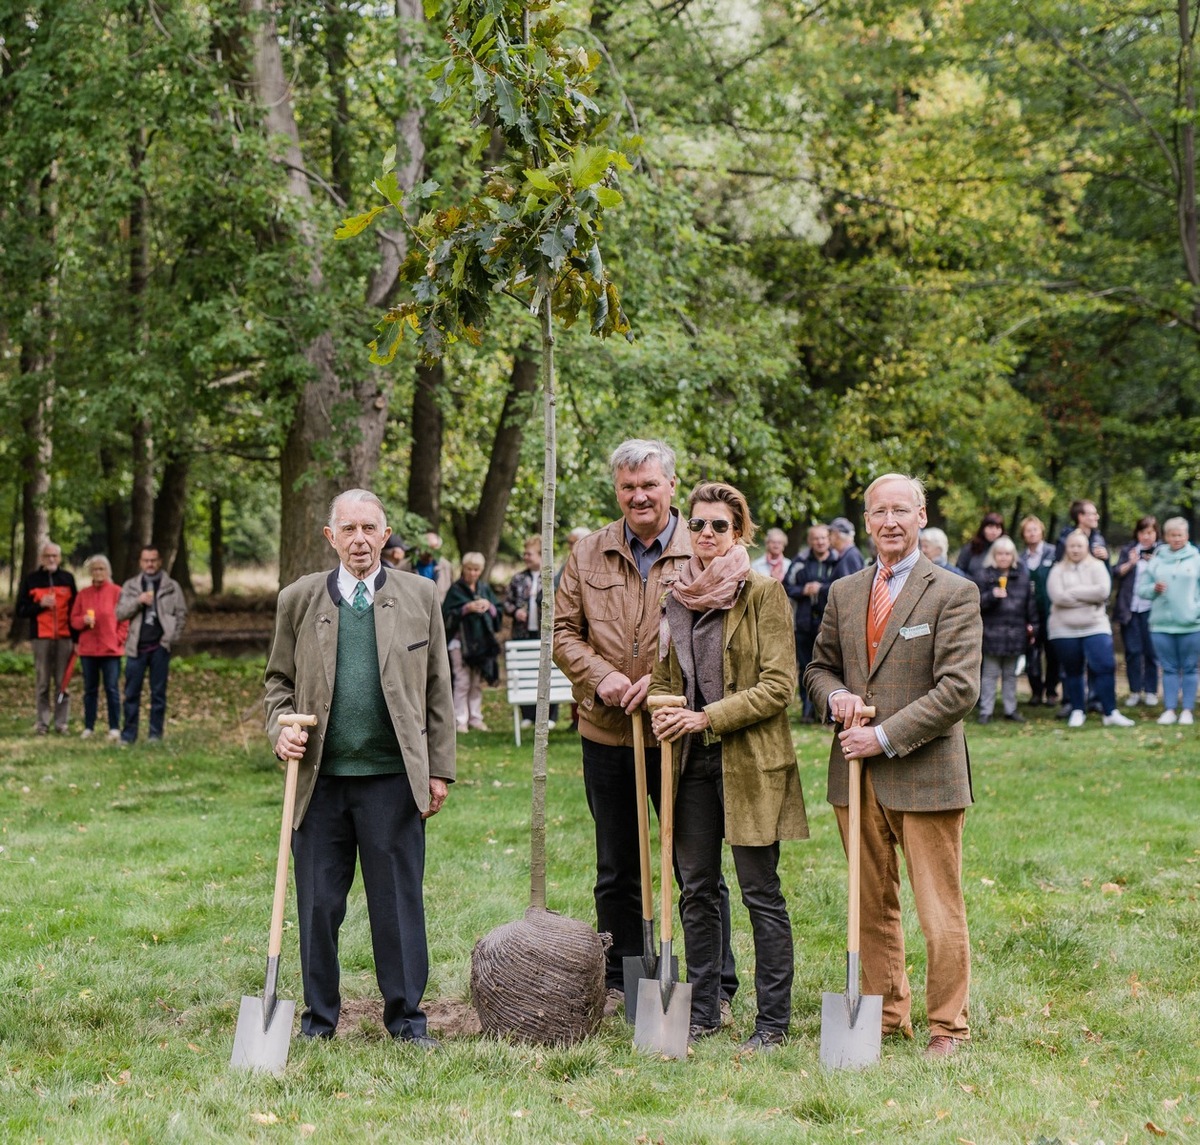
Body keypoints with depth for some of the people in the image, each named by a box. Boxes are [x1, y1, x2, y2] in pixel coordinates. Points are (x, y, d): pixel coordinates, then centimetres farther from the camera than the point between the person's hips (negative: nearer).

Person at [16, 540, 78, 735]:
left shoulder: (68, 578, 11)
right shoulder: (31, 580, 8)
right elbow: (20, 610, 6)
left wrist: (76, 637, 4)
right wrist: (40, 604, -11)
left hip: (64, 637, 1)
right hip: (41, 637, -1)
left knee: (63, 683, -1)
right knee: (42, 683, -2)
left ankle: (61, 722, 2)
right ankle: (42, 722, 2)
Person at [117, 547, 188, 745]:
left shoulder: (171, 586, 6)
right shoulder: (130, 586, 9)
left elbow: (181, 614, 5)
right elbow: (120, 613, 3)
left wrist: (170, 637, -6)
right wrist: (138, 601, -13)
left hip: (160, 647, -1)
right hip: (136, 646, 1)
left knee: (158, 693, 3)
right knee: (131, 693, 0)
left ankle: (155, 734, 8)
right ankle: (128, 734, 5)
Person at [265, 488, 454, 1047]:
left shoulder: (419, 597, 7)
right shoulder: (299, 598, 7)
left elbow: (437, 689, 8)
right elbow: (279, 679, 14)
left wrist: (439, 768, 4)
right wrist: (282, 728, -6)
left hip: (393, 776, -1)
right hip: (320, 776, 1)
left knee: (399, 900, 3)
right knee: (318, 903, 6)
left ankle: (405, 1015, 14)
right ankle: (319, 1016, 19)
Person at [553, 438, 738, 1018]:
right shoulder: (588, 553, 7)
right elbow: (564, 631, 8)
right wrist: (601, 676, -10)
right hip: (606, 733, 3)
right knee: (616, 871, 14)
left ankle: (715, 990, 13)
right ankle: (619, 983, 26)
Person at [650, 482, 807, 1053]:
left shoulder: (764, 593, -7)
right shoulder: (675, 596, 10)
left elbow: (778, 686, -12)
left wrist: (707, 717, -17)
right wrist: (664, 711, -1)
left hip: (749, 760, -5)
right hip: (691, 761, 5)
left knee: (760, 892, 0)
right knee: (696, 891, 10)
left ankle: (773, 1020, 7)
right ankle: (703, 1011, 21)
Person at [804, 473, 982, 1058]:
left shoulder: (954, 593, -5)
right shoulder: (843, 593, 12)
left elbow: (958, 688, -12)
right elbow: (819, 667, 22)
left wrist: (886, 736, -16)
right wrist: (836, 696, -3)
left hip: (926, 774, -5)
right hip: (857, 774, 5)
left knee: (939, 912, -1)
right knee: (873, 906, 12)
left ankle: (947, 1027, 9)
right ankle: (885, 1015, 24)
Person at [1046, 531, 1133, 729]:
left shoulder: (1097, 567, 4)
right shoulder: (1058, 570, 2)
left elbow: (1103, 591, -13)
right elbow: (1058, 596, -14)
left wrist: (1073, 591, -11)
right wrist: (1088, 597, -12)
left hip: (1095, 626, 0)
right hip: (1064, 629, 0)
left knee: (1105, 667, -11)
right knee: (1072, 672, 9)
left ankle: (1111, 713, -8)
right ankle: (1077, 711, 22)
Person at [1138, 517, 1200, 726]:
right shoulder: (1156, 561, 7)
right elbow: (1141, 589, 8)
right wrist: (1154, 589, -11)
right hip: (1161, 624, 2)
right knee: (1169, 668, 6)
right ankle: (1169, 709, 9)